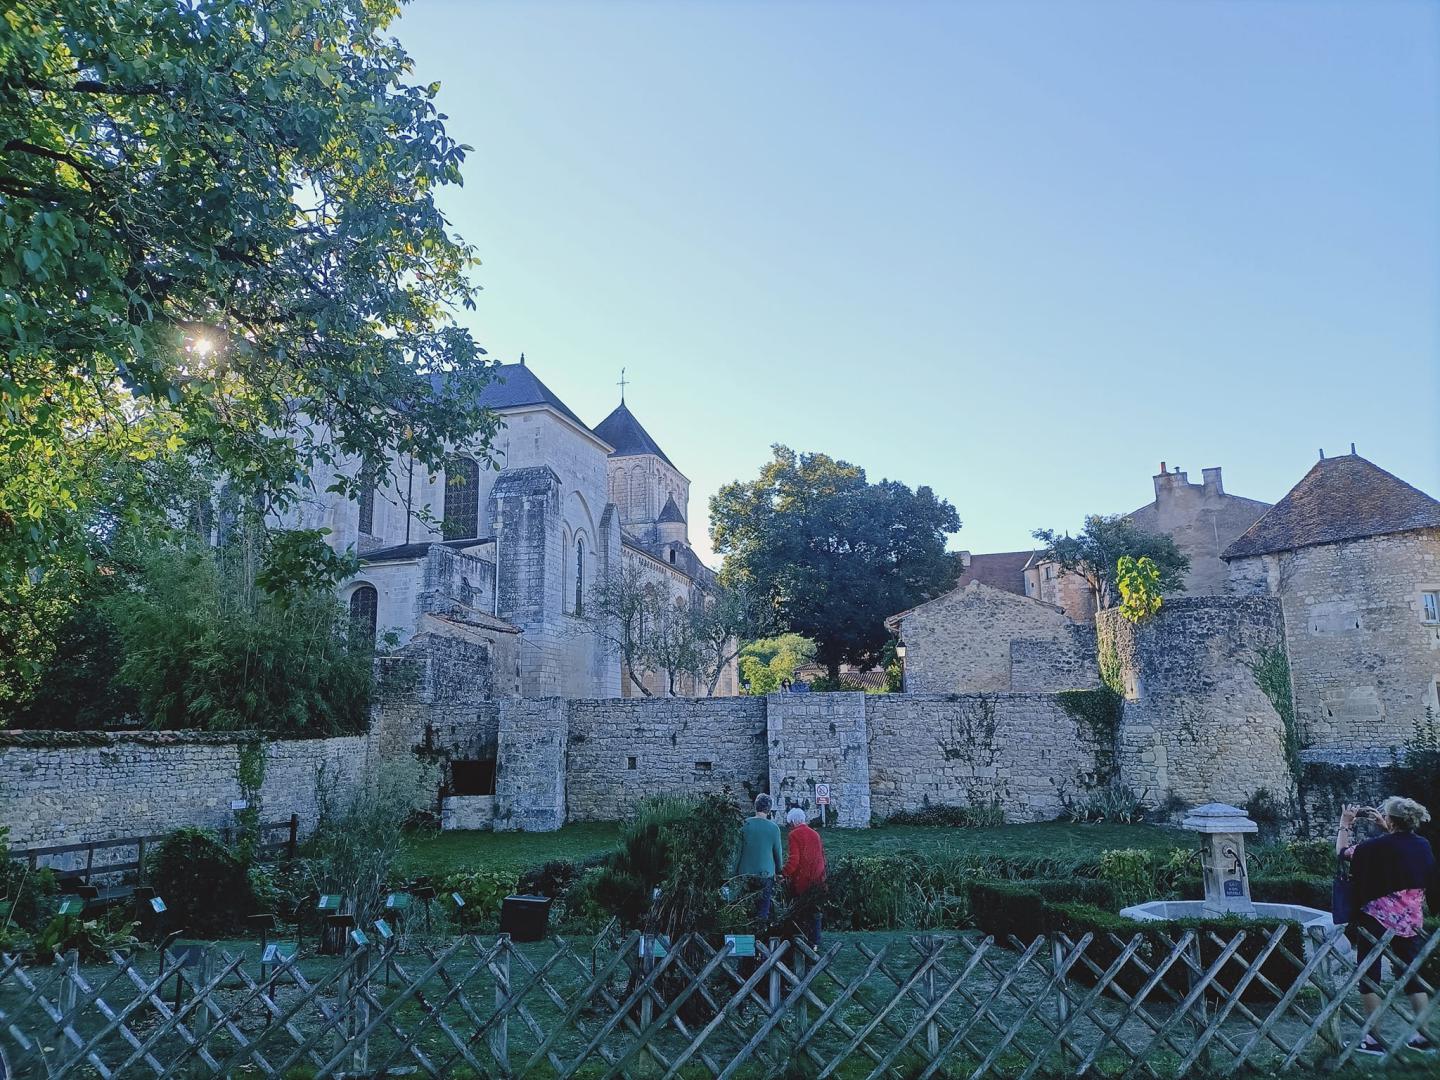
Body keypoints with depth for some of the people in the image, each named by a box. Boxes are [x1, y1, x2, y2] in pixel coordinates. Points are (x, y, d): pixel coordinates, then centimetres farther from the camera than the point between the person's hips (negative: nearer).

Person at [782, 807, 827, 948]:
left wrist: (785, 873, -11)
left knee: (800, 912, 4)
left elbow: (794, 858, -17)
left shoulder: (795, 834, -9)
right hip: (817, 879, 6)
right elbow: (822, 856, 15)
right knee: (814, 911, 12)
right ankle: (815, 942, 15)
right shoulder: (815, 834, 10)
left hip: (801, 880, -6)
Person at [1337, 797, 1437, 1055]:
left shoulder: (1379, 847, -19)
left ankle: (1374, 1039, 7)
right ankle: (1424, 1036, 19)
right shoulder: (1423, 846, -2)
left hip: (1378, 919, -5)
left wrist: (1345, 824, 7)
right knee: (1412, 974, 16)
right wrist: (1385, 829, 23)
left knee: (1369, 975, 4)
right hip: (1411, 920, 6)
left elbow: (1342, 851, -5)